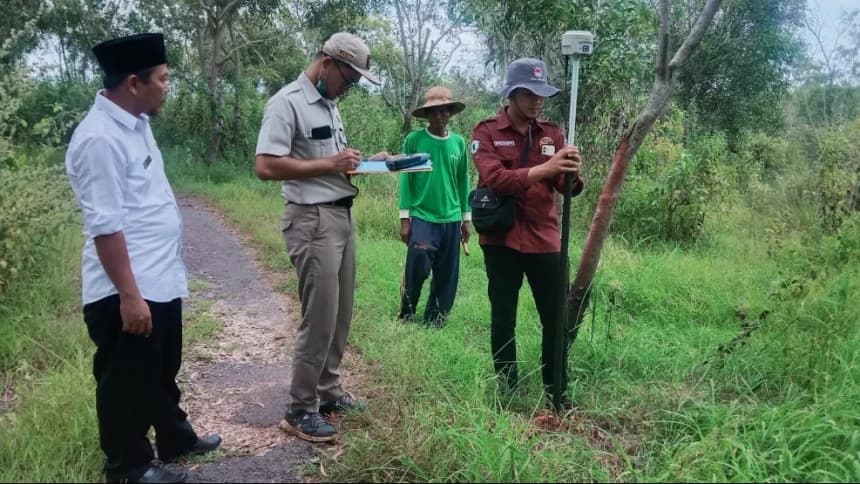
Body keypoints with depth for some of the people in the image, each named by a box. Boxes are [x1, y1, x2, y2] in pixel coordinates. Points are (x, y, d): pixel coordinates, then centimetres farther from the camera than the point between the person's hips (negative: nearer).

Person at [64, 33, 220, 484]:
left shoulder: (135, 123, 8)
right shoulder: (100, 138, -21)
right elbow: (106, 226, -24)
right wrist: (129, 295, -23)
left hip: (161, 281, 9)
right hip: (128, 293, -9)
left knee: (163, 371, 25)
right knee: (127, 382, 9)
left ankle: (175, 438, 44)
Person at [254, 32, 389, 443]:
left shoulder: (328, 104, 15)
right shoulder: (287, 103, -13)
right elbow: (266, 166, -21)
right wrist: (329, 164, -18)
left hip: (342, 215, 9)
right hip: (313, 220, -9)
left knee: (340, 315, 14)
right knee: (320, 319, -4)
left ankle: (327, 392, 28)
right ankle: (299, 410, 9)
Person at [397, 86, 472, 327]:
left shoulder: (459, 143, 6)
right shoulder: (414, 140, -3)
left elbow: (463, 181, 11)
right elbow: (406, 179, -2)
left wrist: (467, 218, 11)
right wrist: (404, 219, -6)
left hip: (451, 219, 3)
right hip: (422, 217, -3)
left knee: (447, 275, 7)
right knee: (417, 268, -12)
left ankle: (435, 319, 21)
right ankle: (406, 315, 9)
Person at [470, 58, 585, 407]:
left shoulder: (552, 134, 8)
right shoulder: (486, 132, -3)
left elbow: (567, 188, 2)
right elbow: (494, 178, -20)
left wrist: (572, 174, -22)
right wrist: (544, 169, -30)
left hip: (545, 239, 3)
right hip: (501, 240, -3)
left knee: (556, 318, 6)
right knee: (503, 319, 8)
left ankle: (557, 391, 20)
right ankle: (507, 390, 21)